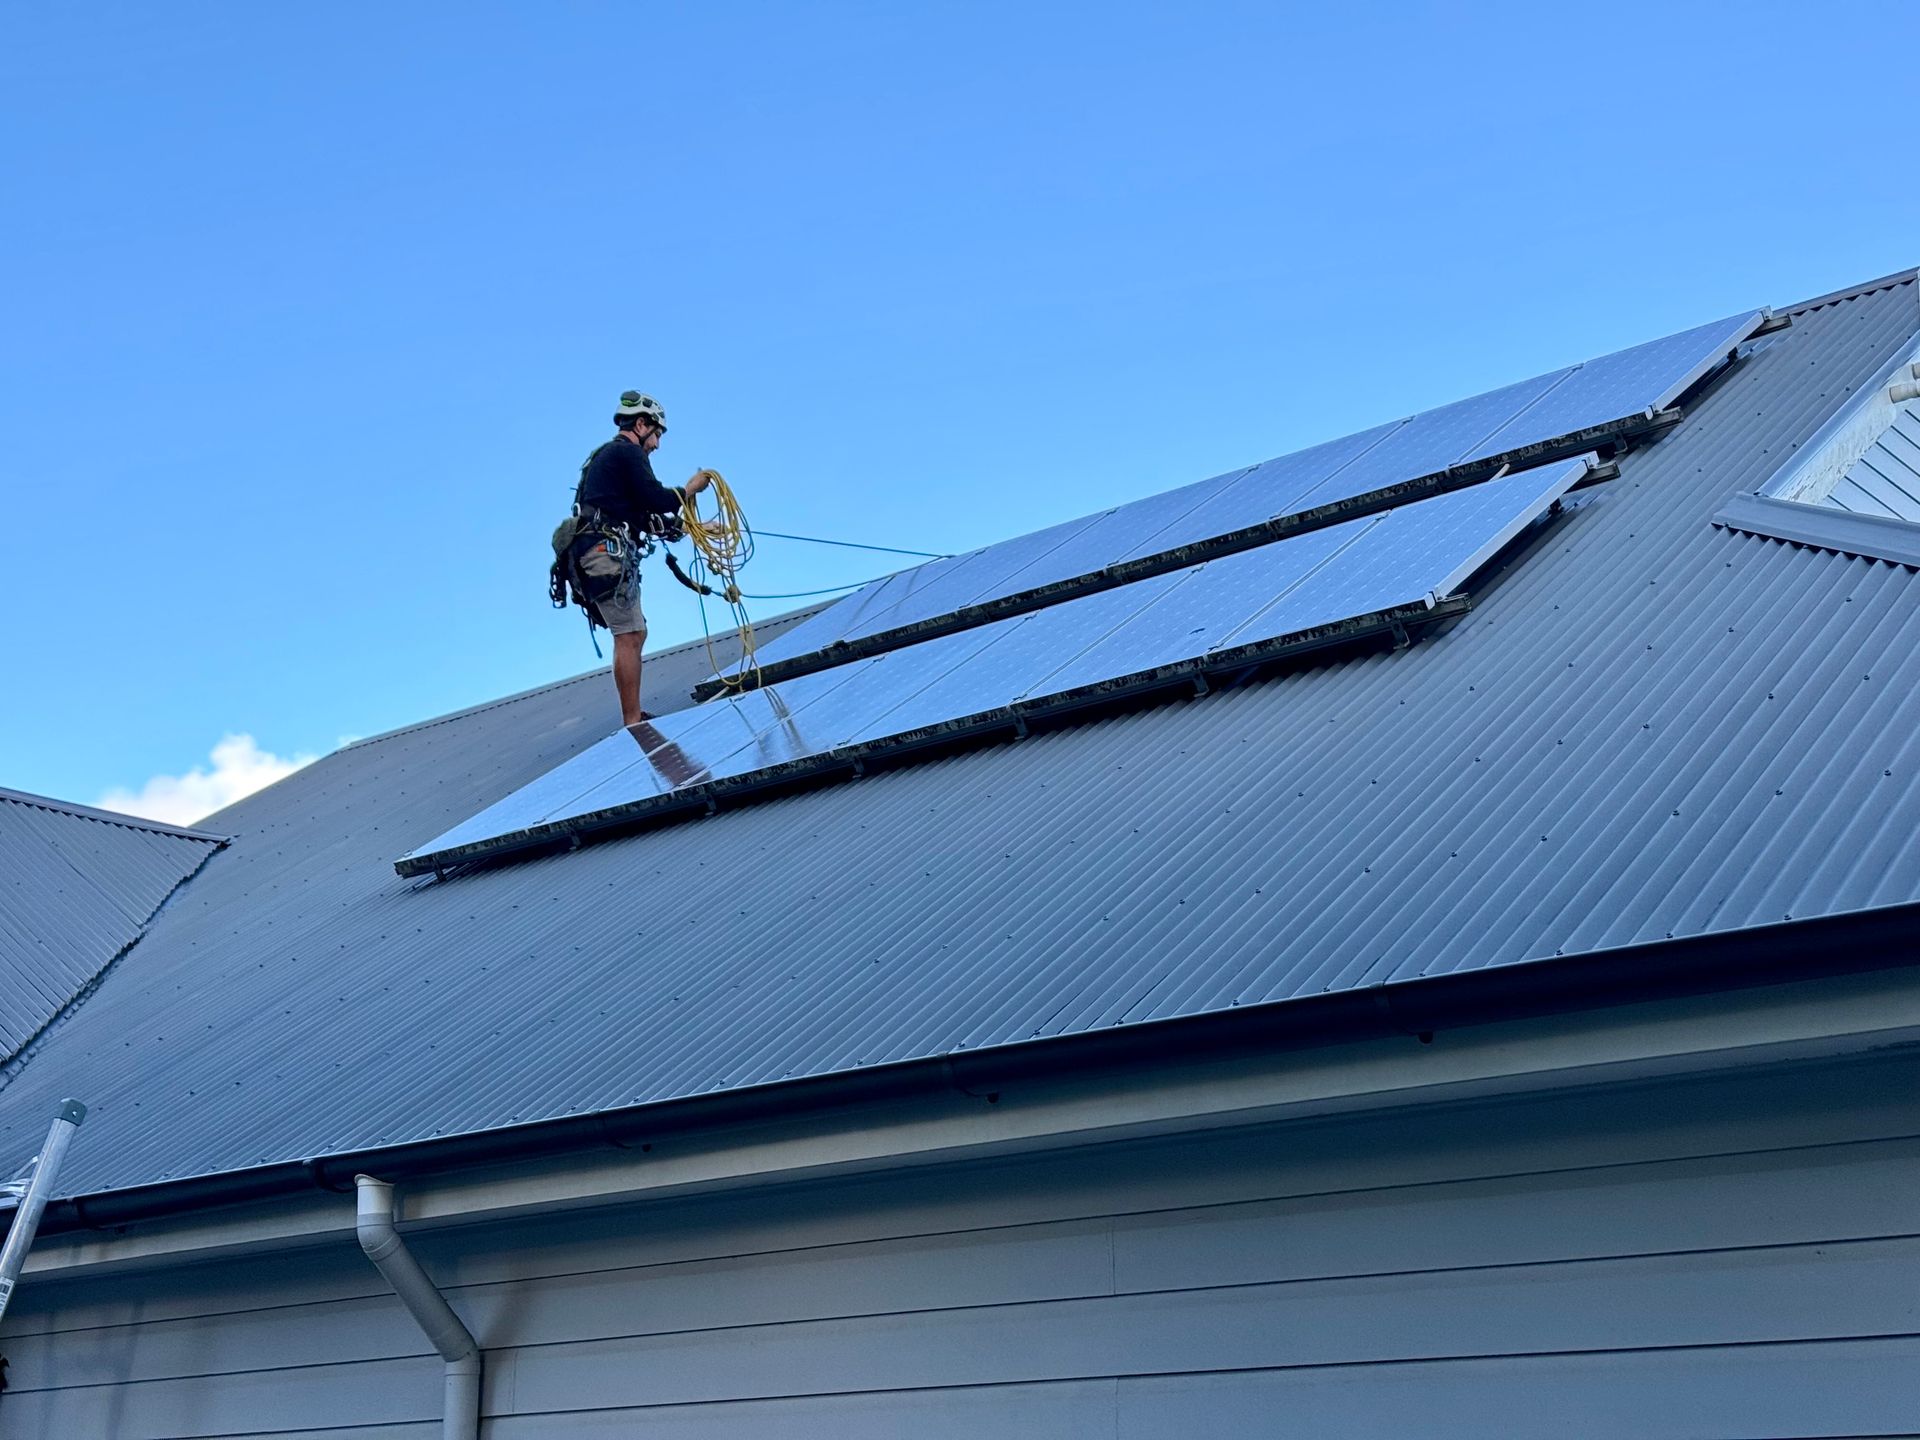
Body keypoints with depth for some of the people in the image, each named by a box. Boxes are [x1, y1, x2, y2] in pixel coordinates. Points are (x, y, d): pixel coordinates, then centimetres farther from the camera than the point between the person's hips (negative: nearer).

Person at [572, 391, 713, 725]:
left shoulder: (607, 455, 28)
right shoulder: (628, 452, -3)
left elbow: (641, 517, 26)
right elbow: (654, 498, -13)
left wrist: (684, 526, 25)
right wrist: (690, 488, 4)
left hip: (598, 553, 11)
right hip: (608, 551, -11)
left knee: (635, 634, 14)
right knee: (628, 636, -11)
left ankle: (635, 719, 15)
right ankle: (633, 723, -13)